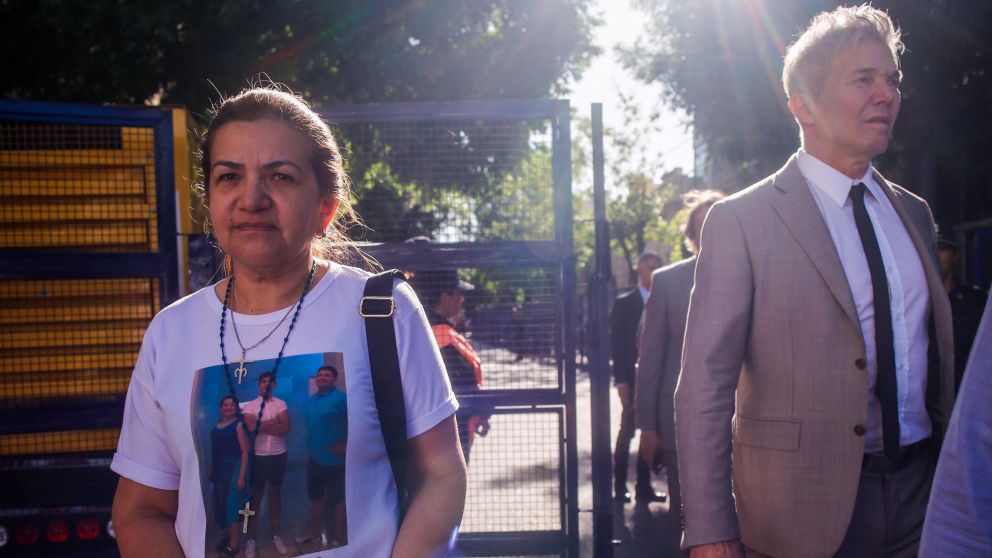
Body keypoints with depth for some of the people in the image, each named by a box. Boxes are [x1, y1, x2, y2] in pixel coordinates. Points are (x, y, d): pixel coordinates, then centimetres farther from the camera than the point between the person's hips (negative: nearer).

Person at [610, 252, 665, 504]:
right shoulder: (624, 303, -1)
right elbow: (617, 344, -4)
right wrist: (621, 381, -11)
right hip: (634, 379, -3)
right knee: (627, 432, 1)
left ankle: (644, 486, 15)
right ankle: (620, 486, 9)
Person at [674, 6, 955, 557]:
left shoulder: (915, 214, 10)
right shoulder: (740, 221, -10)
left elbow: (940, 354, 15)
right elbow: (704, 385, -13)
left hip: (922, 492, 5)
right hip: (804, 511, -5)